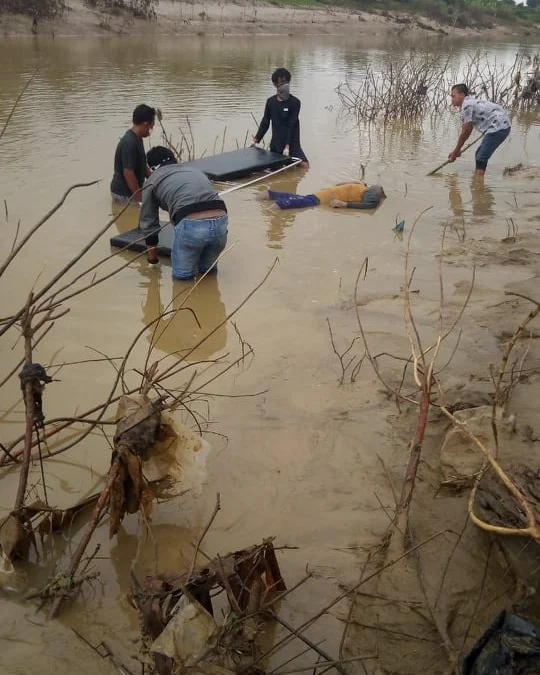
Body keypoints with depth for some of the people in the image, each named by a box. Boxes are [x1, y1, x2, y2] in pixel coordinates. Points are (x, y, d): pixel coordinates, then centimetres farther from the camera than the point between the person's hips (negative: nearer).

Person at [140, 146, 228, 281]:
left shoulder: (152, 181, 21)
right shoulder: (195, 171, 34)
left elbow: (149, 222, 26)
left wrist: (152, 258, 39)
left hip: (191, 224, -4)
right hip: (221, 221, 4)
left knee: (182, 274, 18)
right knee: (207, 269, 27)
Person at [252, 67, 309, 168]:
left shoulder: (295, 102, -9)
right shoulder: (270, 102, 4)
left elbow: (291, 125, -13)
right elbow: (265, 122, 12)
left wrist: (287, 146, -18)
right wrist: (257, 139, 7)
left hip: (291, 142, -4)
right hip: (275, 143, 4)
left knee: (304, 165, -17)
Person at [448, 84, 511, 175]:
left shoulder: (467, 105, -13)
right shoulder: (471, 102, 17)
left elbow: (465, 133, -9)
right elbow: (466, 131, 20)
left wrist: (456, 152, 0)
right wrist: (457, 150, 21)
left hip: (498, 127, -10)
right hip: (502, 126, 10)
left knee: (481, 158, -11)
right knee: (479, 154, 19)